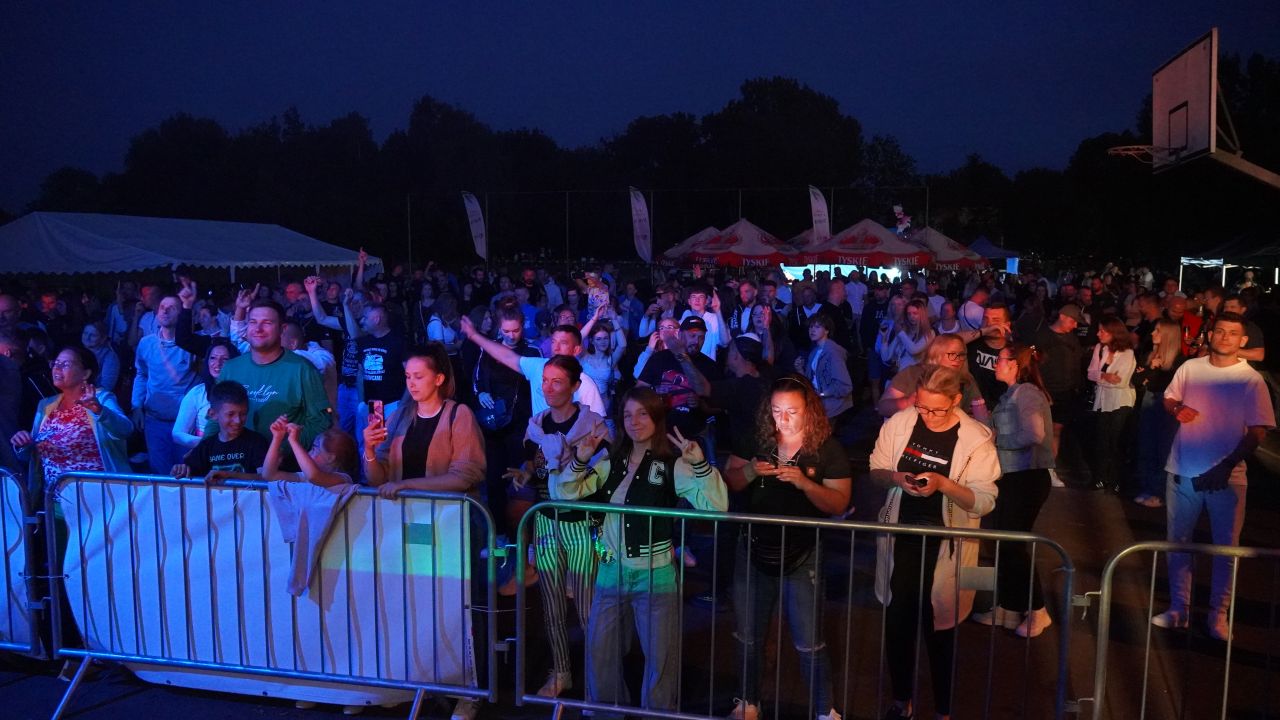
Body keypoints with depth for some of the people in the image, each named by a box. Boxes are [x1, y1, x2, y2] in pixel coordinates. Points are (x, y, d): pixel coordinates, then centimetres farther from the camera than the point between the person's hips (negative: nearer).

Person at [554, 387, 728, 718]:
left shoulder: (673, 465, -8)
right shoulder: (611, 463, 6)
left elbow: (716, 505, -18)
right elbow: (564, 495, 3)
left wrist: (700, 464, -30)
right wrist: (580, 461, -11)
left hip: (655, 576, -4)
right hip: (611, 573, 5)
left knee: (660, 657, 7)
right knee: (600, 653, 16)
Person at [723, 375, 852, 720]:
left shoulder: (828, 449, -10)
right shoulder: (757, 440, -3)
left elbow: (839, 504, -12)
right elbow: (729, 482, 2)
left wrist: (804, 482, -28)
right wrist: (750, 471, -19)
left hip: (801, 557, -3)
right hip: (754, 551, 3)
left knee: (809, 643, 2)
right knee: (748, 636, 15)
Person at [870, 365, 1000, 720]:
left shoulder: (976, 439, -15)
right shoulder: (899, 423, -6)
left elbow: (984, 501, -14)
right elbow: (875, 469, 4)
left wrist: (943, 483, -30)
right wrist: (895, 477, -18)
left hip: (944, 545, -3)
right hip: (900, 537, 3)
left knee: (939, 627, 9)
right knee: (897, 621, 15)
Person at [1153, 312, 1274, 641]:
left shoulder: (1252, 380, -5)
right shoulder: (1190, 368, 2)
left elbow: (1257, 432, -7)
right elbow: (1168, 398, 15)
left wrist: (1227, 465, -17)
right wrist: (1177, 409, -9)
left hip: (1226, 477, -2)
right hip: (1183, 471, 3)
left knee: (1226, 547, 6)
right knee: (1177, 542, 10)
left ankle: (1218, 614, 20)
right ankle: (1178, 608, 23)